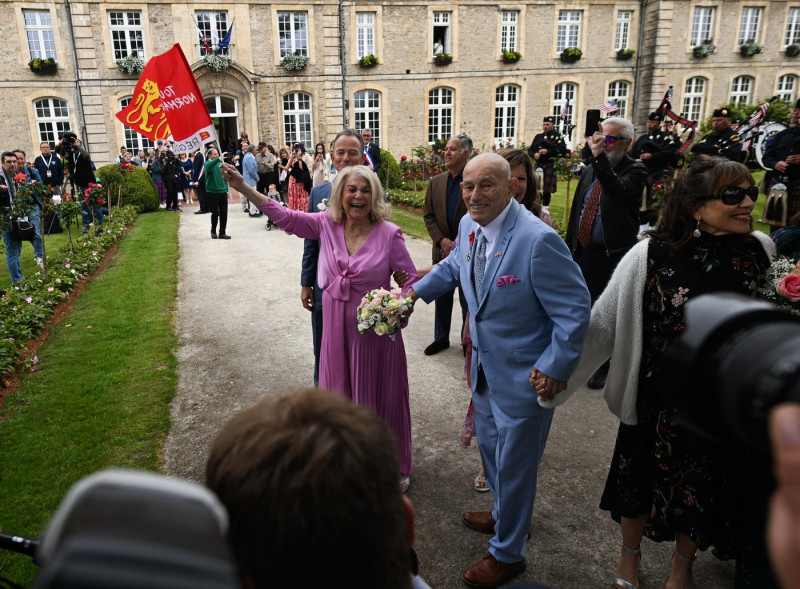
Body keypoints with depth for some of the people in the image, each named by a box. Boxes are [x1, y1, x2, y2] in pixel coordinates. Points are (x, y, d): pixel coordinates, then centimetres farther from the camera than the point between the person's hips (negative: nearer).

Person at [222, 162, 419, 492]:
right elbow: (286, 217, -4)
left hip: (375, 330, -3)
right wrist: (243, 188, -10)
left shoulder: (389, 233, -12)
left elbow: (412, 279, -6)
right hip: (337, 328, 4)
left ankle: (396, 467, 34)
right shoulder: (327, 224, -3)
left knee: (382, 398, 11)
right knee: (340, 396, 18)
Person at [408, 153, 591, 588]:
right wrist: (417, 290, 12)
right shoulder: (469, 226, -3)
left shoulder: (538, 240, -28)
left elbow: (575, 309, -22)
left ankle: (507, 553, 36)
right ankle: (504, 514, 55)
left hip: (524, 377, -8)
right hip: (485, 367, 8)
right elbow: (453, 266, 19)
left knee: (514, 466, 11)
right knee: (490, 449, 27)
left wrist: (555, 368, -20)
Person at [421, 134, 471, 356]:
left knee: (468, 300, 10)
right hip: (442, 250, 4)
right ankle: (441, 338, 31)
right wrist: (442, 241, -10)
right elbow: (428, 215, 4)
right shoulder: (436, 182, 4)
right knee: (442, 298, 16)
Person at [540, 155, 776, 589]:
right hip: (659, 401, -2)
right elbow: (603, 322, -14)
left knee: (703, 486, 20)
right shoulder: (651, 255, -18)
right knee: (643, 478, 18)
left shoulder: (760, 251, -8)